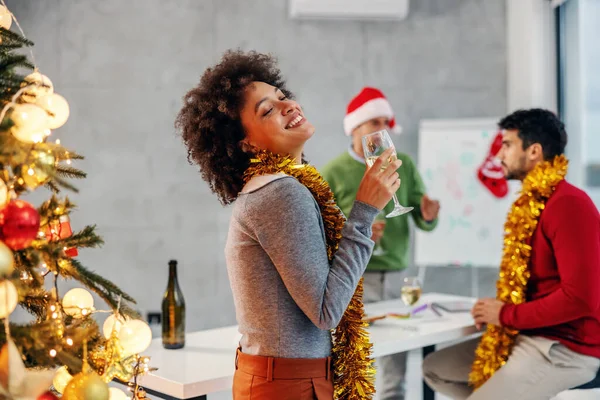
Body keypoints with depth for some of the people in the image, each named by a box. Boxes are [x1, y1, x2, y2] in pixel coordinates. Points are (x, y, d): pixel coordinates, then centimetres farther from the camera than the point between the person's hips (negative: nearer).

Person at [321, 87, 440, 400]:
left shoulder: (404, 164, 7)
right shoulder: (333, 173, -5)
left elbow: (423, 222, 7)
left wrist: (428, 216, -16)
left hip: (396, 277, 4)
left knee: (395, 373, 11)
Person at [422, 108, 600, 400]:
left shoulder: (568, 204, -19)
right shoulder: (531, 203, 11)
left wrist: (507, 315, -15)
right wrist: (497, 311, -2)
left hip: (566, 347, -9)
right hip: (527, 336, 9)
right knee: (434, 368, 11)